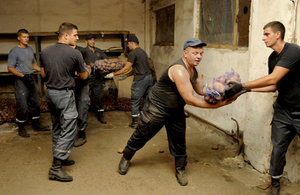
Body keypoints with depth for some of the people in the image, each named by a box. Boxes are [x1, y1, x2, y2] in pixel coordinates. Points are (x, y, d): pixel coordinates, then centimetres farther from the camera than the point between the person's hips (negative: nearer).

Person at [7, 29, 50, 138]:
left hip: (31, 78, 7)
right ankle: (21, 128, 10)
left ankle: (36, 125, 25)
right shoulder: (14, 51, -9)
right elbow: (10, 68, -12)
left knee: (35, 103, 12)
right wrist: (23, 76, -22)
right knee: (22, 105, -4)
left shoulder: (30, 49, 12)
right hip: (21, 81, -7)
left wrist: (41, 69, 5)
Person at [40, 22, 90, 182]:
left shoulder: (45, 51, 4)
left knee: (57, 128, 18)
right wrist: (86, 68, 17)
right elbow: (84, 76, -2)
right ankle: (56, 167, -4)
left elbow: (43, 74, 13)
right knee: (68, 130, -3)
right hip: (65, 94, -7)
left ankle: (60, 158, 30)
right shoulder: (75, 53, -13)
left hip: (50, 92, 8)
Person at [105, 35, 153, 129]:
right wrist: (126, 76, 23)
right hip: (149, 77, 8)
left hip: (140, 79, -8)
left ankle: (135, 123, 11)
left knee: (135, 102, 3)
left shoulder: (133, 53, -9)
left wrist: (113, 74, 1)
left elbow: (126, 68, -8)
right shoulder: (143, 52, 18)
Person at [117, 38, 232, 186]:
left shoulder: (193, 71, 2)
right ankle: (126, 158, 32)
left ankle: (180, 170, 29)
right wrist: (215, 105, -30)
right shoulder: (179, 70, -31)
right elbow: (189, 99, -32)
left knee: (179, 140, 11)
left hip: (176, 111, 8)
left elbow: (202, 90, 3)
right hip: (156, 108, -8)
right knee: (141, 135, 8)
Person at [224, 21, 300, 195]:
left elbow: (272, 79, -30)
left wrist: (243, 86, -26)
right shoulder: (273, 58, 6)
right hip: (283, 110, 7)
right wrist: (248, 89, 1)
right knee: (278, 148, 8)